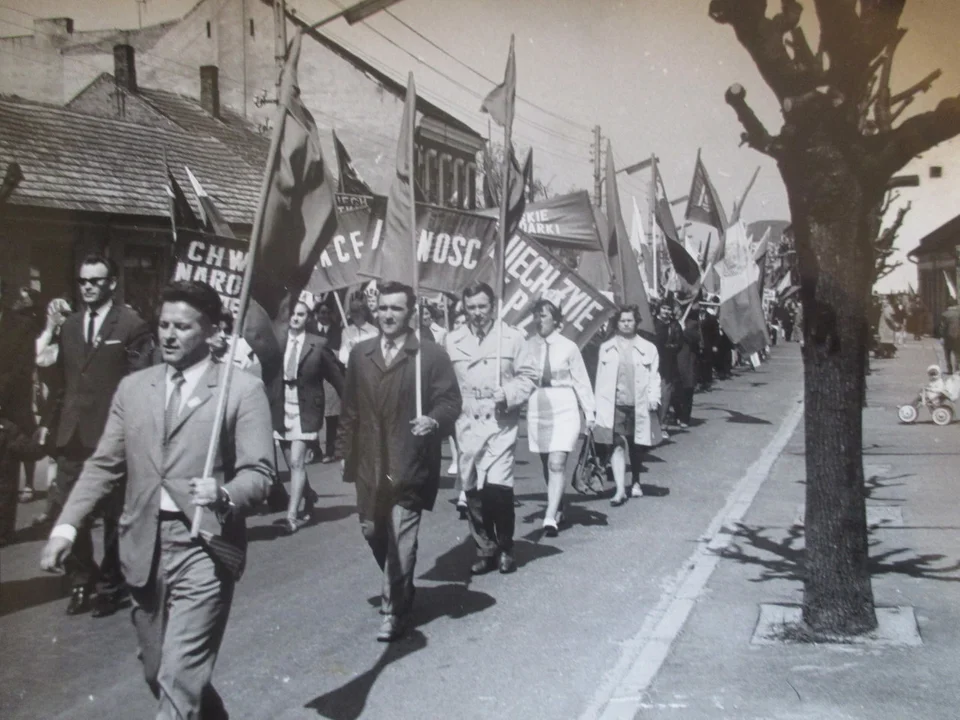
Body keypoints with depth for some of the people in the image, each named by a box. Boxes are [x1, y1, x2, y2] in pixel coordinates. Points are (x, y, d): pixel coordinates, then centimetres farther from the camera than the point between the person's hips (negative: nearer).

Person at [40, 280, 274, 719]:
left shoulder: (242, 389, -4)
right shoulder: (133, 388, 11)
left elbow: (259, 472, -8)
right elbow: (104, 465, 10)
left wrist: (224, 494, -29)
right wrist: (66, 526, -1)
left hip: (204, 547, -5)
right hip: (144, 546, 5)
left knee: (179, 680, -9)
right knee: (159, 674, 16)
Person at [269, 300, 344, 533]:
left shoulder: (318, 345, -6)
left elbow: (336, 376, 0)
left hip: (305, 411, -3)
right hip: (281, 409, 3)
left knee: (297, 462, -11)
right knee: (293, 464, 13)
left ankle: (292, 515, -6)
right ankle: (308, 496, 38)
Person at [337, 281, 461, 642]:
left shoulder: (431, 355, -3)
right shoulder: (360, 354, 9)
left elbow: (450, 401, -4)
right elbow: (350, 408, 13)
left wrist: (434, 420, -24)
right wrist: (346, 451, 12)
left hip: (409, 465, -5)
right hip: (369, 462, 5)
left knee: (401, 540, -4)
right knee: (372, 531, 16)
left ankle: (395, 610, 10)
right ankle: (397, 587, 41)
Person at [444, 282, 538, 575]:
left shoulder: (512, 337, 2)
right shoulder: (452, 341, 7)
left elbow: (528, 375, 4)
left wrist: (509, 394, -12)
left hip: (501, 423, -3)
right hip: (466, 425, 3)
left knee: (498, 487, -14)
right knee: (473, 491, 6)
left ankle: (505, 548, 8)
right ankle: (485, 550, 22)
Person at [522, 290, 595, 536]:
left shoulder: (568, 347, -4)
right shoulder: (528, 346, 1)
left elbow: (581, 381, 1)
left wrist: (589, 414, 4)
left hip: (564, 408, -3)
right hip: (537, 408, 3)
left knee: (557, 463, -12)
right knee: (547, 464, 12)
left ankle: (551, 517, -13)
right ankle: (558, 509, 29)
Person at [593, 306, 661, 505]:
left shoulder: (648, 348, 5)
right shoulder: (606, 348, 8)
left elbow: (654, 377, 4)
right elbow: (601, 378, 8)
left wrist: (653, 398, -9)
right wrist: (599, 405, 2)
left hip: (639, 406, 0)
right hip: (614, 405, 0)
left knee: (637, 447, 13)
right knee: (616, 444, -10)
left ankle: (635, 483, 34)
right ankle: (620, 490, -13)